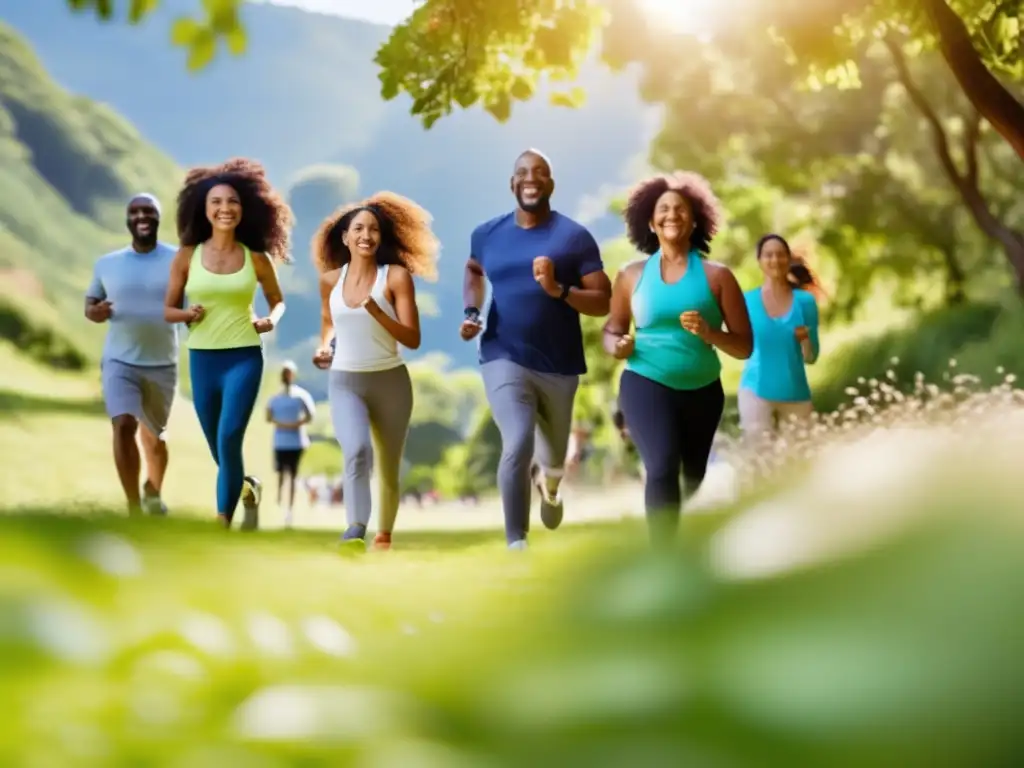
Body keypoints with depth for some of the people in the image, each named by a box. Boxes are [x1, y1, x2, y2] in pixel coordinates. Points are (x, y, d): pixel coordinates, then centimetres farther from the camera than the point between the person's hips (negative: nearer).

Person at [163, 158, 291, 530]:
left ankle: (222, 526, -11)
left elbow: (277, 299, 16)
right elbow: (168, 310, 6)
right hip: (202, 359, 2)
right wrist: (186, 314, -15)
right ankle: (248, 487, 44)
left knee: (229, 440, -17)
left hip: (244, 358, -2)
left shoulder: (256, 258, 0)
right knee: (219, 448, 12)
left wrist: (272, 320, -5)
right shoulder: (187, 256, 0)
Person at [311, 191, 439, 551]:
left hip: (390, 381, 0)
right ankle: (355, 530, -38)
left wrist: (375, 311, -26)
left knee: (389, 467, 14)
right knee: (356, 451, -27)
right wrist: (325, 348, 1)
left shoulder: (397, 276, -8)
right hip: (344, 382, 0)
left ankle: (384, 534, 34)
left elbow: (413, 339, -13)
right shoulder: (330, 279, 2)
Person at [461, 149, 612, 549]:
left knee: (554, 453, 20)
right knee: (517, 446, -22)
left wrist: (558, 291, -25)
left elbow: (604, 302, -8)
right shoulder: (488, 234, 2)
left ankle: (549, 482, 60)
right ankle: (516, 545, -12)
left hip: (559, 365, 1)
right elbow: (473, 269, 26)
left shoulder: (575, 236, -6)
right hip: (504, 359, -1)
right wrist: (471, 311, 8)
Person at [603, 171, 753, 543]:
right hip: (646, 384, -2)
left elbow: (745, 346, -2)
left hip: (703, 390, 2)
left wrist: (709, 333, -21)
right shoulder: (633, 275, 1)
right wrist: (617, 346, -9)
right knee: (662, 468, -24)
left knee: (695, 479, 18)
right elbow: (612, 329, 14)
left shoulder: (717, 276, -1)